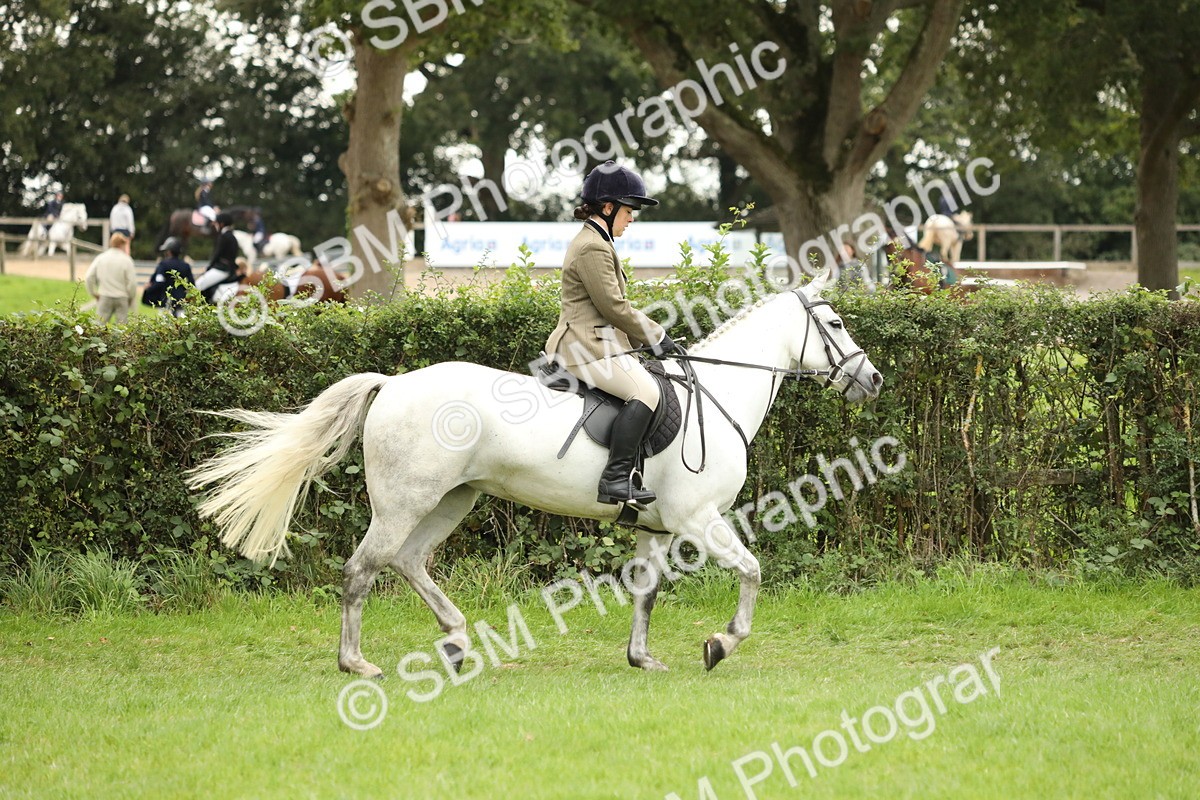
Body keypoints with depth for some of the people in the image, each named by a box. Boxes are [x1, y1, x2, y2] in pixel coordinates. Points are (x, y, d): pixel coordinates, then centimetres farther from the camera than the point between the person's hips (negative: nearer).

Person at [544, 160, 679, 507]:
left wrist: (652, 335, 18)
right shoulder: (593, 248, -13)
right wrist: (656, 336, -6)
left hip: (590, 341, 12)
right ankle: (615, 478, -31)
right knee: (645, 390, -25)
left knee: (648, 384, 16)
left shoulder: (592, 242, 22)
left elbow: (611, 306, 26)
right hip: (587, 346, -12)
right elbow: (614, 306, -16)